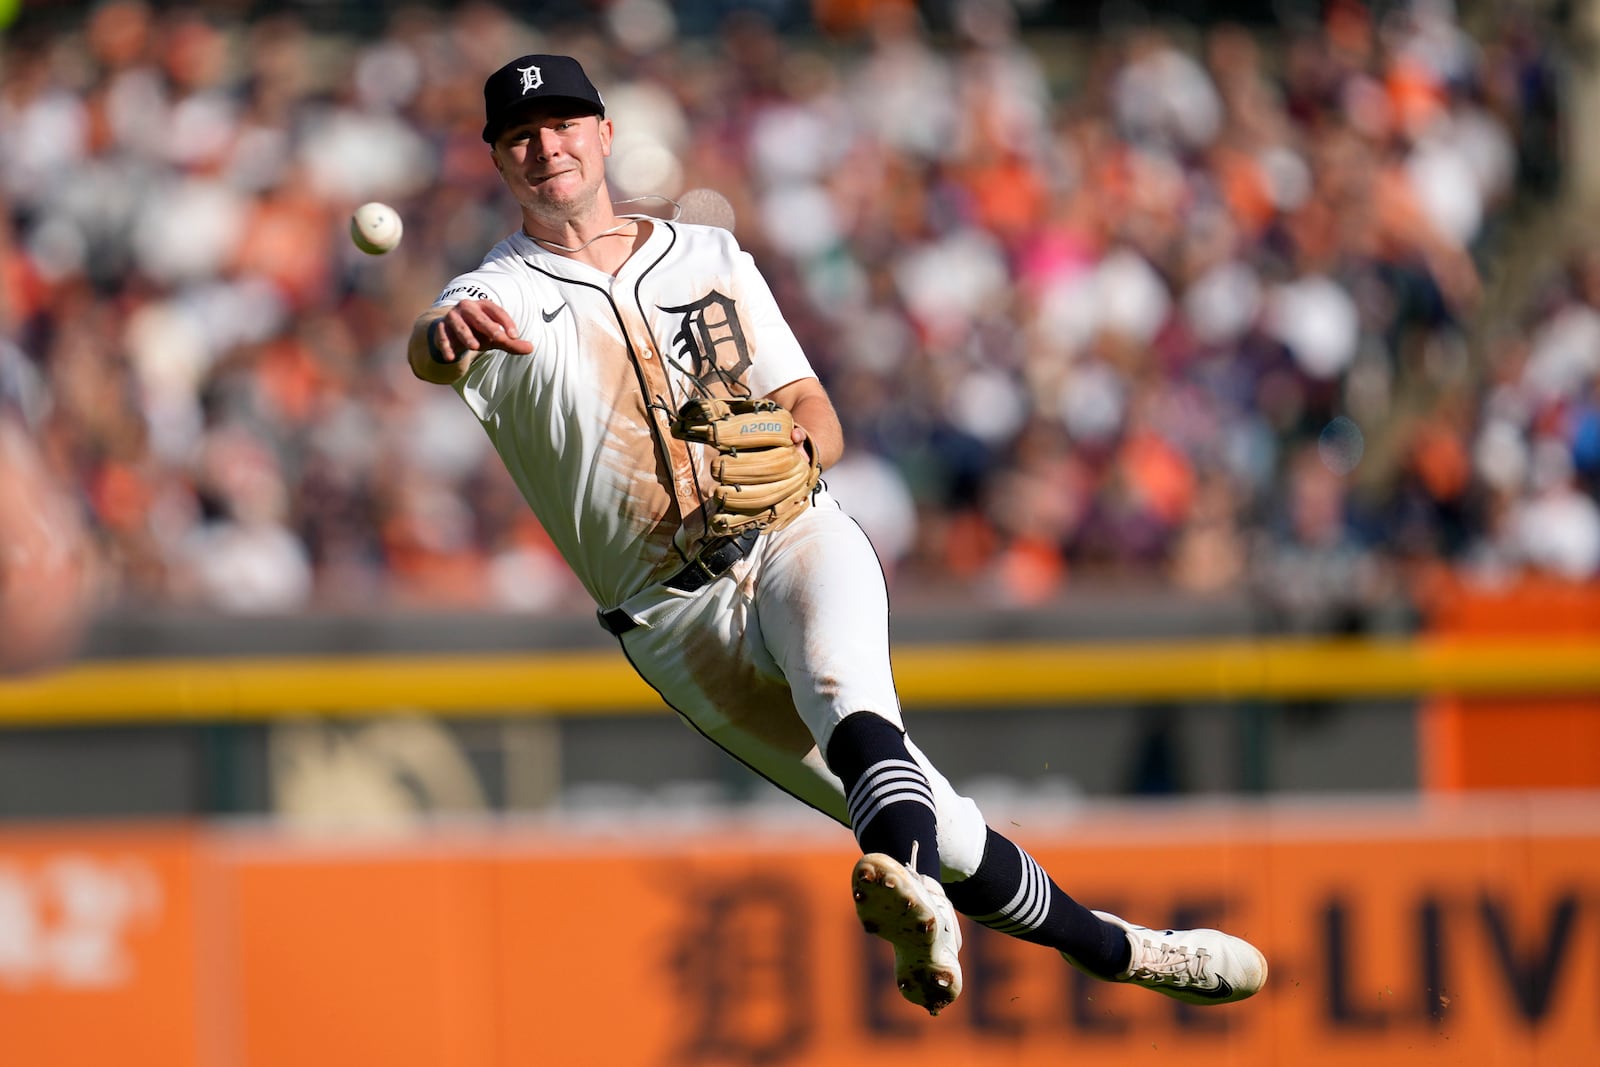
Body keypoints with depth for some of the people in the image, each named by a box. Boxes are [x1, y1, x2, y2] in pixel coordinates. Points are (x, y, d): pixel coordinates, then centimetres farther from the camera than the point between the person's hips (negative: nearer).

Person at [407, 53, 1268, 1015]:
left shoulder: (711, 255, 15)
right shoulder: (498, 297, 3)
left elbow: (820, 418, 10)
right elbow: (434, 352, -23)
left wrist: (797, 449, -16)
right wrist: (448, 333, -49)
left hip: (795, 539, 2)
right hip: (676, 616, -2)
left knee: (841, 678, -36)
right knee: (939, 828, -11)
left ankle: (911, 886, -60)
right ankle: (1114, 950, 2)